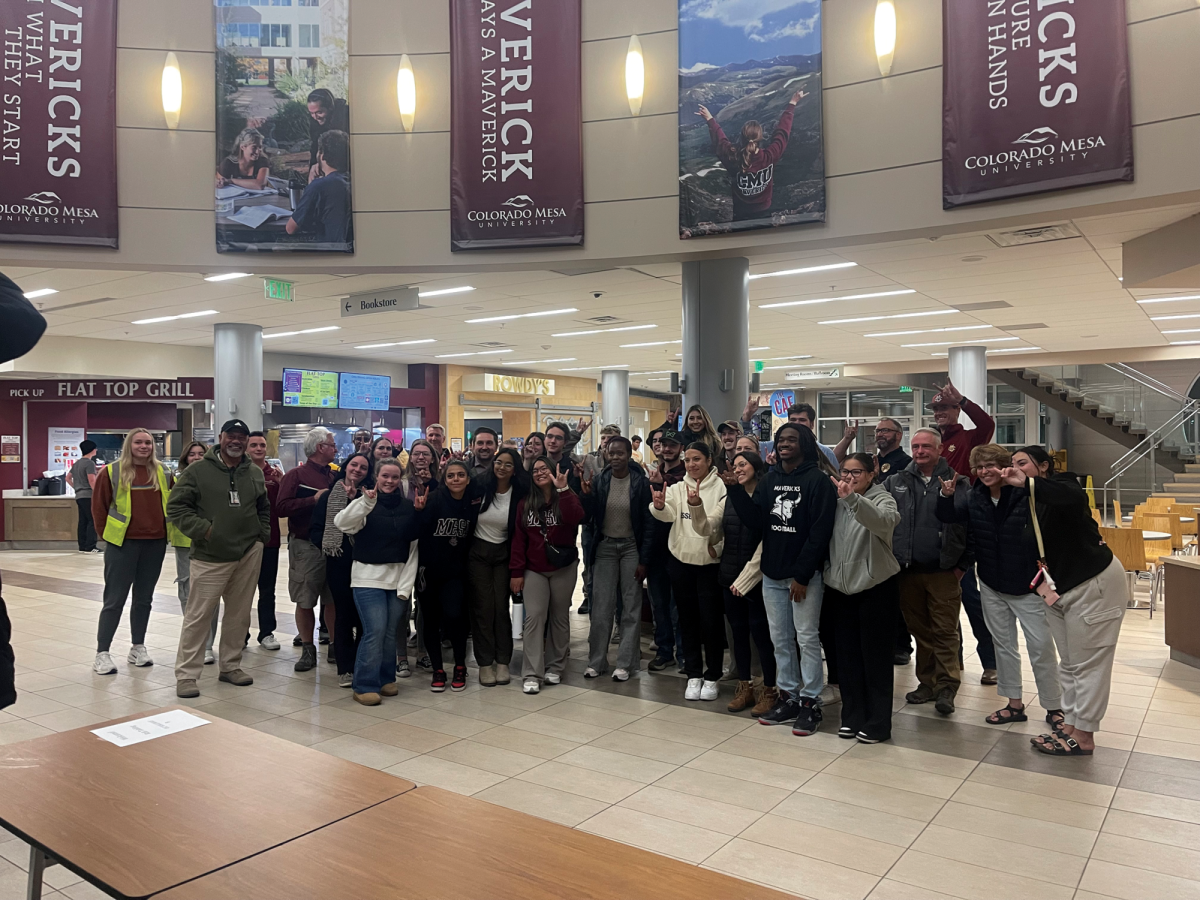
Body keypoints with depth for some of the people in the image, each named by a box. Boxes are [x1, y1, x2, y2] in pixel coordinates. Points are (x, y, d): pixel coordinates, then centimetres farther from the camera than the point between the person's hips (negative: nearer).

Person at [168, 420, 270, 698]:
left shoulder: (255, 474, 10)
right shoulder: (198, 471, -4)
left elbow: (264, 510, 23)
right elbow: (175, 507, -4)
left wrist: (262, 537, 11)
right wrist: (202, 529, -13)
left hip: (249, 555, 5)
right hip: (210, 557, -4)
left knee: (239, 614, 12)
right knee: (198, 615, -3)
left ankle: (230, 666, 26)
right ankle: (186, 674, 7)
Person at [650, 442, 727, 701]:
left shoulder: (721, 488, -7)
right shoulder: (678, 488, 6)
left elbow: (714, 521, -18)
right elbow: (668, 514, -12)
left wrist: (697, 506, -36)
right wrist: (659, 506, -35)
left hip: (710, 561, -4)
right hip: (681, 560, 4)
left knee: (711, 620, 1)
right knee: (688, 619, 11)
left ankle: (711, 677, 17)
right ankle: (693, 675, 22)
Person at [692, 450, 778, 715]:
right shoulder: (730, 500, 11)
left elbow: (768, 543, -13)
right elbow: (711, 532, 6)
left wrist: (746, 577, -13)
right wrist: (696, 506, -8)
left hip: (757, 578, -6)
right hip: (730, 576, 6)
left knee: (761, 633, 0)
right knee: (738, 633, 13)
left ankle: (769, 691, 14)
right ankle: (744, 688, 24)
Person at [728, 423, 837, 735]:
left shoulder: (818, 480, -8)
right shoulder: (769, 480, 10)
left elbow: (820, 531, -14)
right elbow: (756, 521, 2)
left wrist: (802, 575, -16)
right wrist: (737, 491, -10)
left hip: (805, 576, -6)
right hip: (772, 574, 6)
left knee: (807, 638, 0)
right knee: (780, 638, 12)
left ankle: (810, 703, 11)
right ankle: (788, 697, 23)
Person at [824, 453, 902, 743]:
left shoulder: (882, 499, -8)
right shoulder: (836, 501, 9)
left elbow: (883, 521, -32)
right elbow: (825, 537, 12)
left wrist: (852, 498, -47)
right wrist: (828, 573, 3)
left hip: (876, 587, -5)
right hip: (841, 588, 5)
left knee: (876, 655, 2)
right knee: (847, 654, 10)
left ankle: (878, 723, 11)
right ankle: (852, 717, 22)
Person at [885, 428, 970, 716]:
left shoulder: (956, 482, -1)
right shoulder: (897, 482, 8)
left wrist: (963, 565, -8)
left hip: (943, 571, -3)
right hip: (908, 571, 3)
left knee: (945, 632, 0)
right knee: (920, 630, 12)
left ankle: (946, 687, 8)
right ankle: (927, 683, 22)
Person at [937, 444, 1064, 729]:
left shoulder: (1025, 493, -17)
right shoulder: (973, 496, 1)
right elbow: (948, 516, 2)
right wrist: (946, 496, -18)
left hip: (1027, 584, -5)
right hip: (992, 586, 5)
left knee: (1041, 646, 1)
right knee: (1004, 645, 13)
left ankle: (1054, 707, 16)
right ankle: (1014, 704, 25)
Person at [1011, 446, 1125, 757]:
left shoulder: (1062, 484, -13)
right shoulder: (1030, 503, 9)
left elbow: (1076, 498, -39)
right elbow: (1035, 548, 10)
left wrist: (1026, 483, -39)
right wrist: (1041, 581, -4)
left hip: (1094, 584, -8)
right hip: (1062, 589, 9)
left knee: (1088, 664, -1)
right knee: (1069, 663, 15)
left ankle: (1083, 736, 7)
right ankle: (1071, 723, 26)